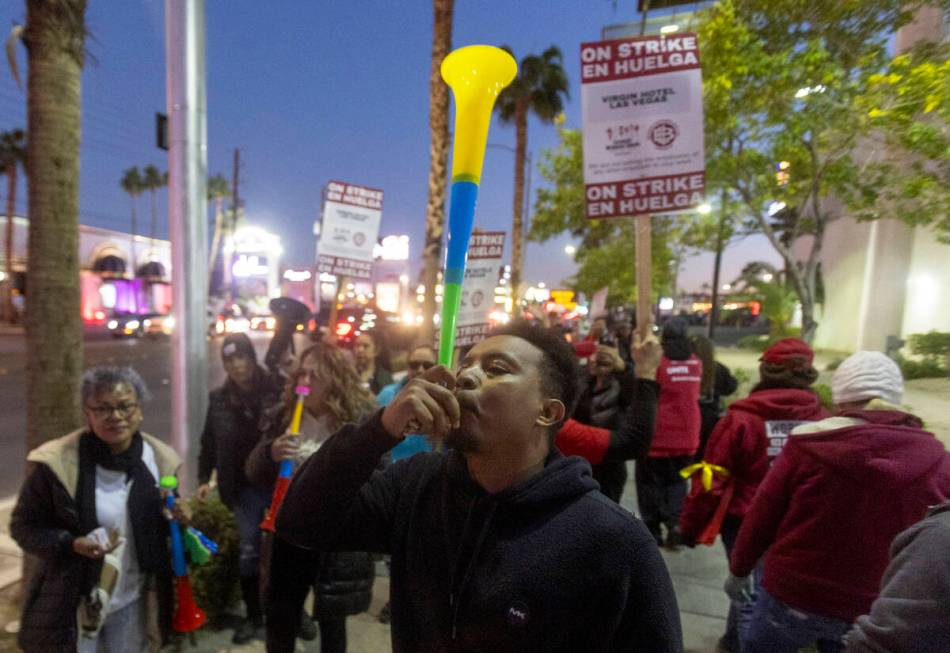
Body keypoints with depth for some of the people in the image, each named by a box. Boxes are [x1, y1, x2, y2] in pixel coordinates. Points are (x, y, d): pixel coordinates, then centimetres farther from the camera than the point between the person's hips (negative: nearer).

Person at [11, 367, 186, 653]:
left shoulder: (158, 458, -6)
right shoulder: (58, 463, -17)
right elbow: (23, 525, -7)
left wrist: (177, 519, -15)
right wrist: (71, 544, -24)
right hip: (73, 603, -3)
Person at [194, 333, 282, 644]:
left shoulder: (276, 389, -8)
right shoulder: (219, 398, 3)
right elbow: (209, 442, 11)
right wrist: (204, 478, 7)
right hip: (245, 487, 2)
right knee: (249, 552, 9)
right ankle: (253, 615, 30)